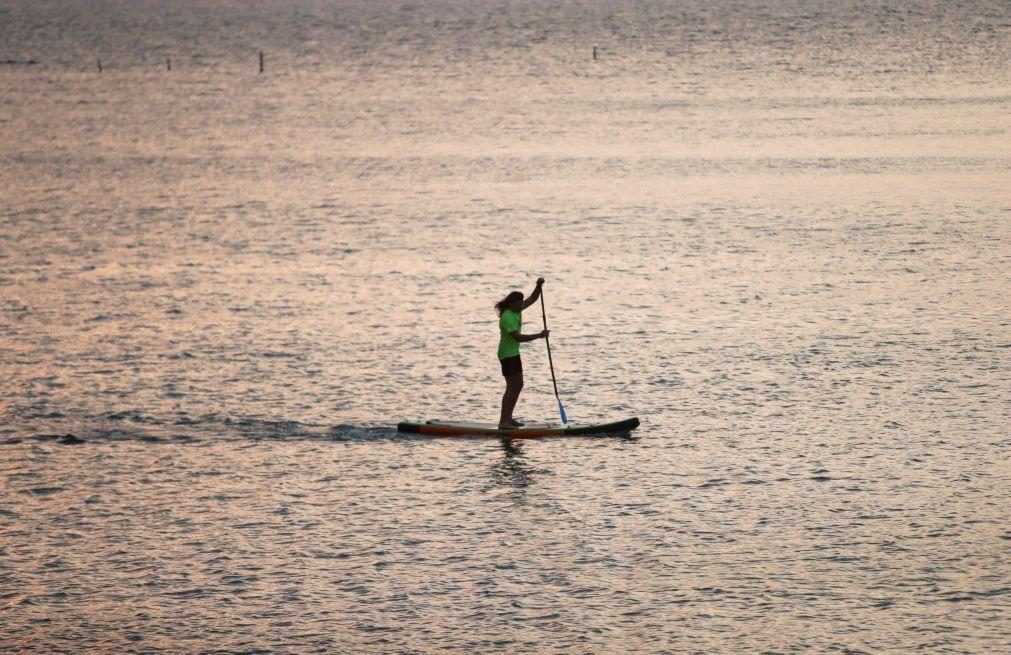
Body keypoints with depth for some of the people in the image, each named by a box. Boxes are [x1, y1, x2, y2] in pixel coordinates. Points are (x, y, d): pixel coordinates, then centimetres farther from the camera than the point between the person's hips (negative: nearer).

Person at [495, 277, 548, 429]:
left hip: (514, 352, 10)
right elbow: (517, 337, -31)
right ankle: (503, 422, -13)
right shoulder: (507, 317, -24)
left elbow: (532, 299, 12)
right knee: (512, 387, -12)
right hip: (508, 354, -10)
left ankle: (508, 418, 19)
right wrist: (539, 336, -30)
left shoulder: (516, 310, 5)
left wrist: (539, 286, -6)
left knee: (518, 385, 14)